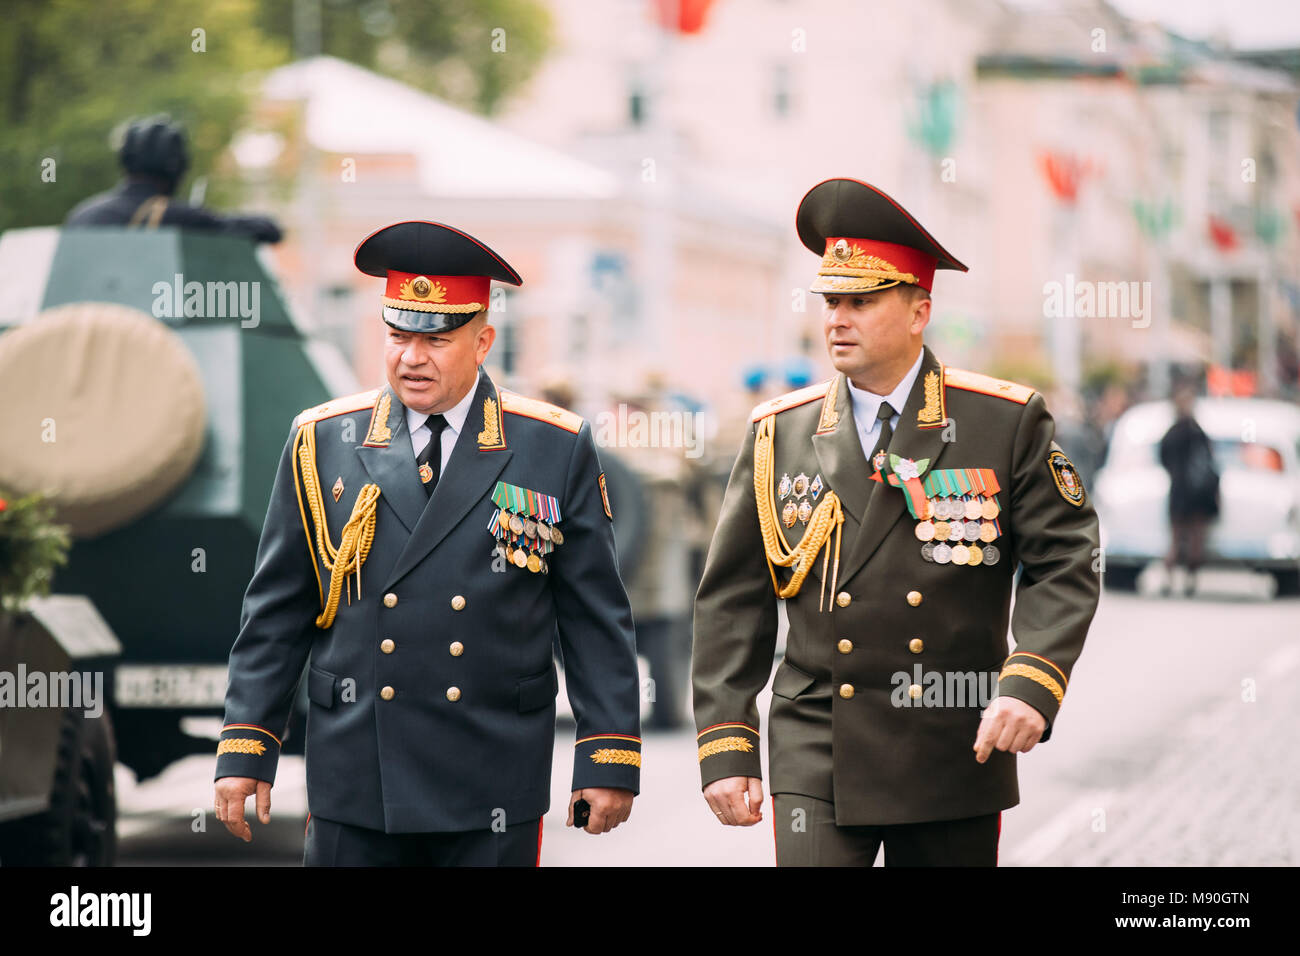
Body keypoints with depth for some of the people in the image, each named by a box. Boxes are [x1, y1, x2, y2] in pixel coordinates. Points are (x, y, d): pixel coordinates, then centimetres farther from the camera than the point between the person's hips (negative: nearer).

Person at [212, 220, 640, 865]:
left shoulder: (556, 450, 3)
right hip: (354, 785, 1)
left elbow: (596, 619, 4)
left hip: (492, 796, -1)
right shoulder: (322, 443, 6)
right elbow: (276, 613, 8)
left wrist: (610, 760, -1)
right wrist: (245, 750, 3)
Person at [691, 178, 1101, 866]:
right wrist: (726, 749, -1)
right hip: (817, 763, 0)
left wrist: (1031, 682, -18)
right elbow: (732, 603, 6)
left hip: (958, 760, 0)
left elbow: (1065, 566, -1)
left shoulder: (1008, 423, 0)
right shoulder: (778, 435, 4)